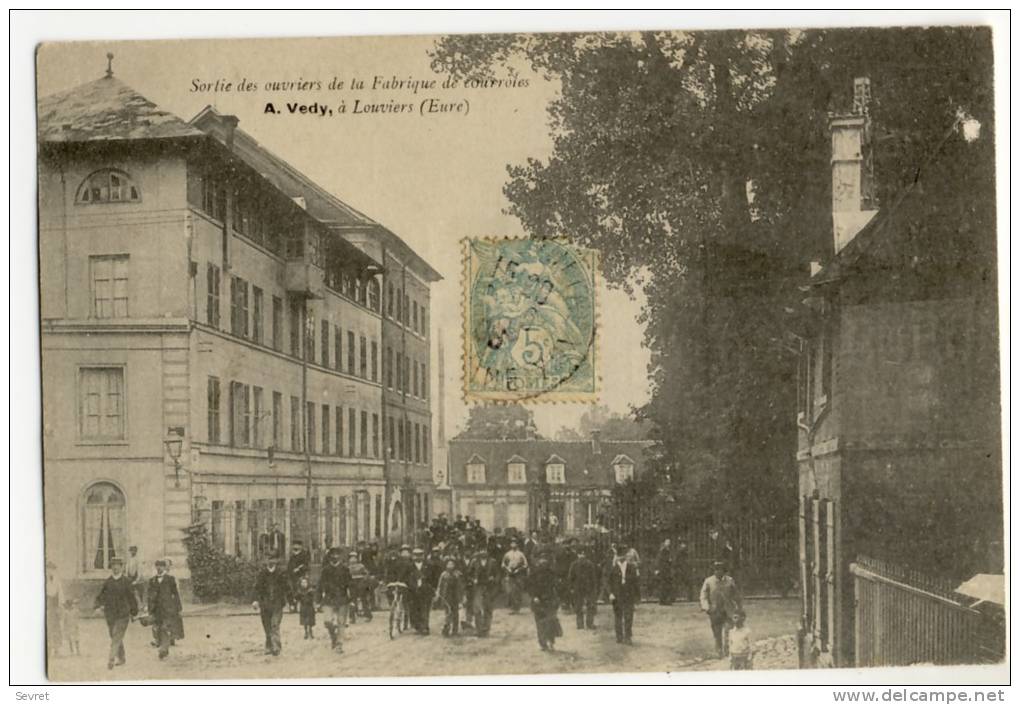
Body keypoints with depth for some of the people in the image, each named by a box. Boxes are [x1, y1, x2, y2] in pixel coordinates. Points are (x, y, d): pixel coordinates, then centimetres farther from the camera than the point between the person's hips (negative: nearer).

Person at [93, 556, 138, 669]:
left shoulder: (126, 581, -2)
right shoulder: (107, 581, 5)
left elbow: (131, 597, 4)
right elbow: (101, 595, 8)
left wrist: (133, 612, 8)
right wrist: (98, 605, -10)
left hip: (122, 614, -4)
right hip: (110, 614, 4)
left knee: (116, 637, -13)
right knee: (114, 637, 12)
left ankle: (111, 660, -15)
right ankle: (121, 658, 27)